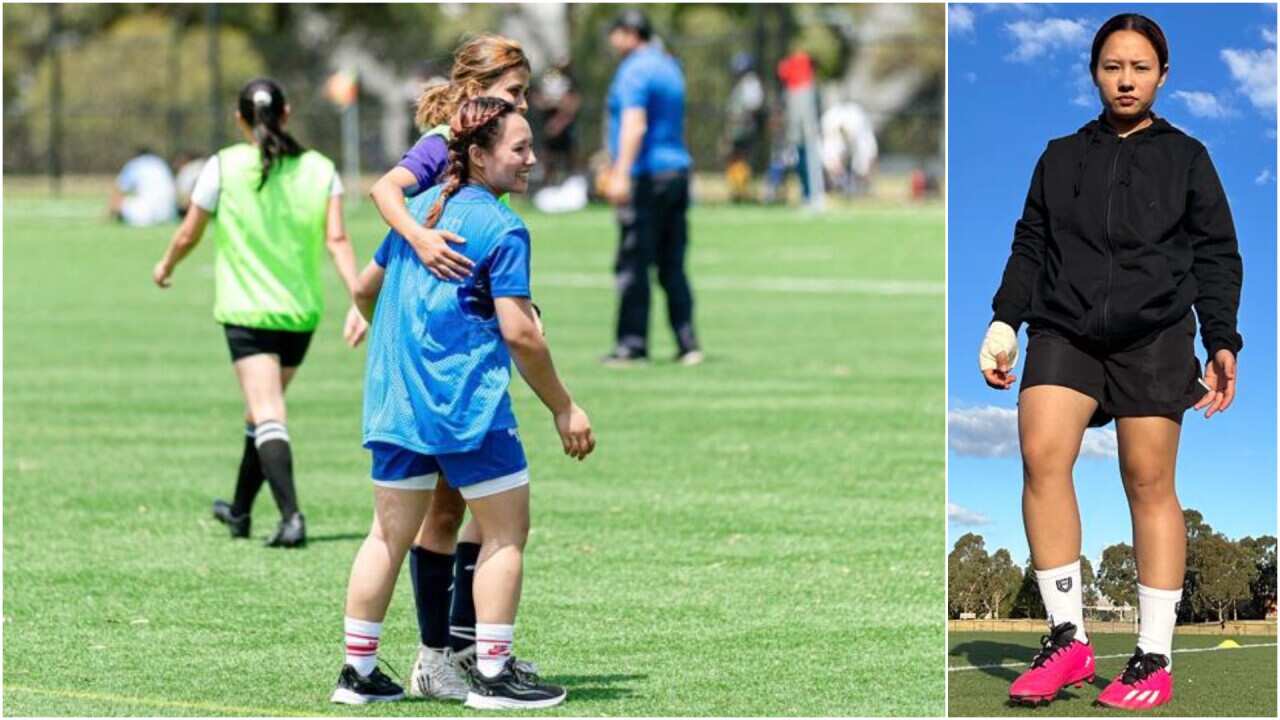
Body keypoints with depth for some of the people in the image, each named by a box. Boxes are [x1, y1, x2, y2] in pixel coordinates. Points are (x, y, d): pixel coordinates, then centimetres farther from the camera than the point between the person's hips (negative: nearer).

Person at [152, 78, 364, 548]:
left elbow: (188, 234, 4)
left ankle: (291, 516, -28)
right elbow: (337, 241, -7)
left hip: (247, 311, -4)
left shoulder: (224, 167, -5)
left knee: (267, 417, -11)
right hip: (301, 312, 4)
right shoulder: (319, 169, 3)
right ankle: (240, 512, 36)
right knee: (263, 415, 20)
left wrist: (166, 267, 23)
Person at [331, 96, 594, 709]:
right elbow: (518, 332, -16)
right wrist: (562, 407, -7)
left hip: (396, 398, 8)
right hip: (467, 402, -8)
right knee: (506, 531, 2)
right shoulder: (501, 229, -11)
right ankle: (492, 673, 0)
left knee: (390, 533, 12)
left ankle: (357, 671, 14)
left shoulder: (420, 209, 13)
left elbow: (366, 289, 24)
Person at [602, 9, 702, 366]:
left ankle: (633, 344, -5)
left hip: (646, 176, -9)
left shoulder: (634, 71, -10)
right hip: (678, 170, 9)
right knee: (672, 266, 10)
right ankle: (687, 343, 6)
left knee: (633, 263, -5)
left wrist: (621, 173, -31)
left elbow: (635, 124, -23)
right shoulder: (669, 66, 18)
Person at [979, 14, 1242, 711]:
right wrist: (1005, 322, 5)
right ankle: (1067, 636, -16)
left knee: (1149, 484, -5)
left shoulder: (1186, 159, 11)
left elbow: (1217, 258, 9)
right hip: (1063, 333, 2)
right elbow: (1030, 247, 18)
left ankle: (1155, 659, 0)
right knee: (1041, 454, -20)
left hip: (1153, 338, -2)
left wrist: (1221, 342, -1)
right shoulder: (1061, 158, 18)